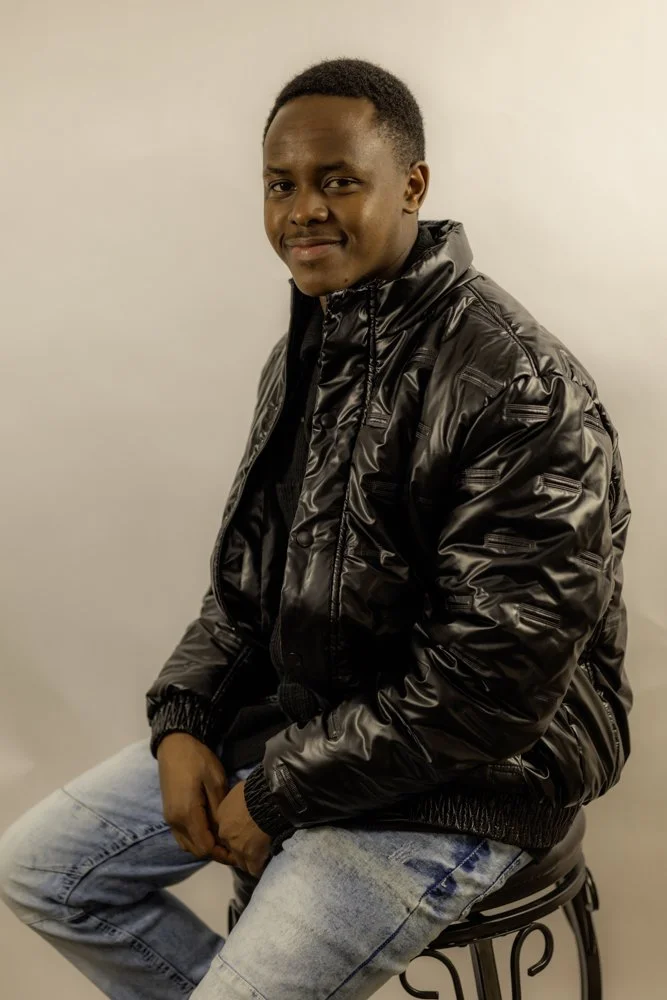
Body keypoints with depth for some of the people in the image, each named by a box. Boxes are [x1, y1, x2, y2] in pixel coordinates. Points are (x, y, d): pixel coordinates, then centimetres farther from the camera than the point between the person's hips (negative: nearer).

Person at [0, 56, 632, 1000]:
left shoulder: (522, 389, -23)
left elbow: (491, 689, -24)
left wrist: (279, 793, -16)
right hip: (283, 710, 8)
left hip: (461, 773, -7)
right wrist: (182, 720, -3)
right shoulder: (303, 353, 5)